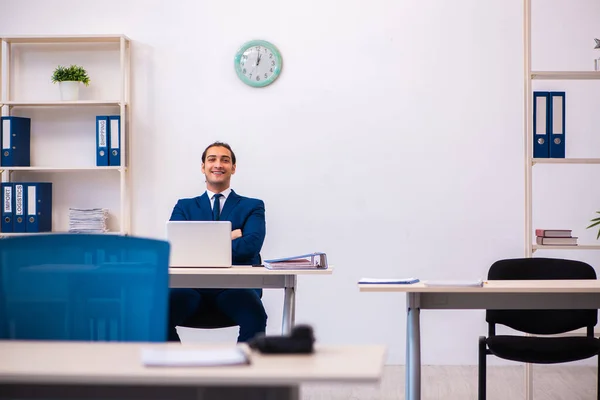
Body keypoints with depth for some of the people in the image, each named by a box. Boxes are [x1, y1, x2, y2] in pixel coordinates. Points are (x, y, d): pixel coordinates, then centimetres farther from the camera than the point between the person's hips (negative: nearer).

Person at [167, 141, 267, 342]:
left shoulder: (252, 206, 17)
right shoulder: (185, 207, 22)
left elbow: (251, 245, -2)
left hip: (236, 285, -1)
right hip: (192, 284, 1)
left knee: (255, 317, -35)